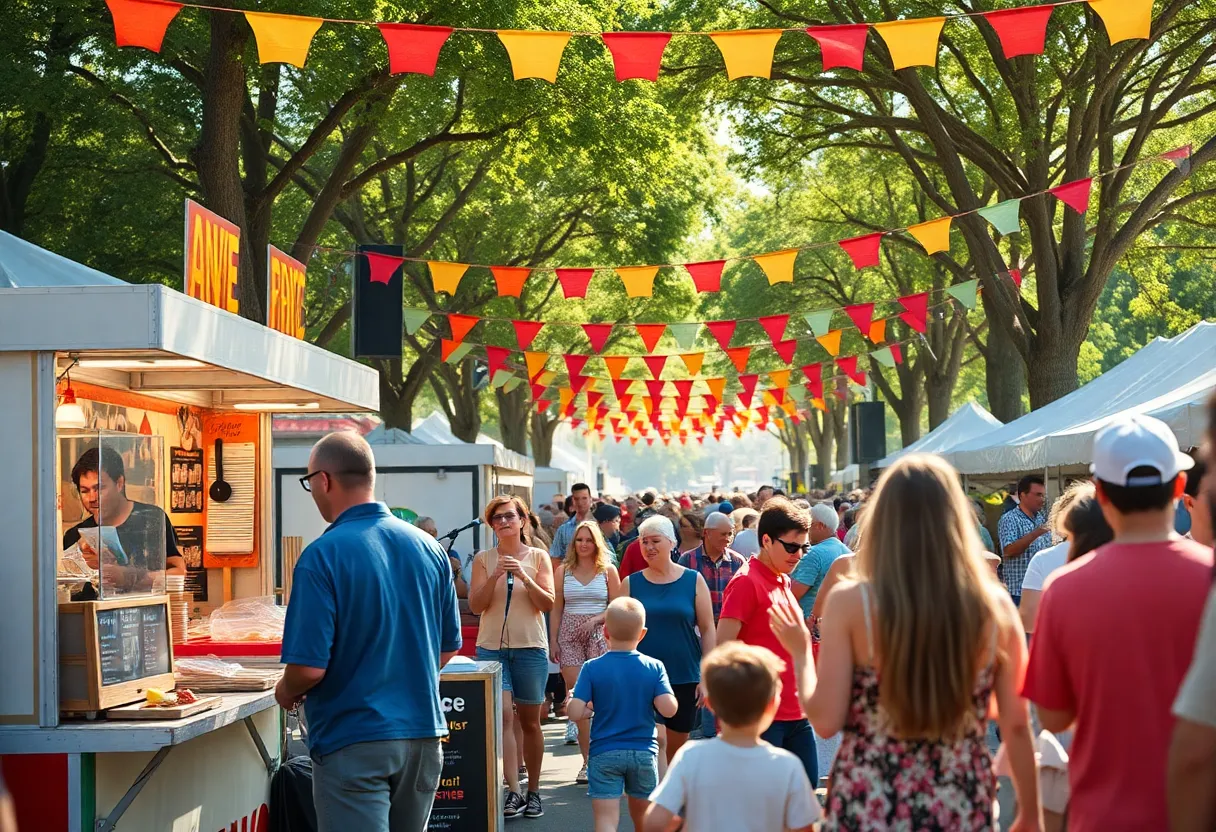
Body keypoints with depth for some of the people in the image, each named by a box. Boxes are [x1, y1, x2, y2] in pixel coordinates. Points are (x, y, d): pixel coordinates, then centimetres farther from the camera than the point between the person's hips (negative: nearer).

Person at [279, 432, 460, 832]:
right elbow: (448, 648, 12)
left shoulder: (323, 556, -15)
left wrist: (286, 691, 4)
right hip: (424, 732, 6)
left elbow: (309, 667, -17)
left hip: (354, 742, -6)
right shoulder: (428, 548, 3)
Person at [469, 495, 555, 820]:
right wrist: (495, 577, -15)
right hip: (491, 647, 0)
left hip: (530, 647, 0)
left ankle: (533, 791, 19)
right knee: (502, 715, -14)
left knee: (529, 722, 8)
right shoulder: (483, 559, 5)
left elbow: (548, 604, -3)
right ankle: (513, 792, -16)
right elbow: (475, 605, -1)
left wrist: (524, 577, -17)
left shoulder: (538, 557, 3)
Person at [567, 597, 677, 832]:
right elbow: (668, 709, -15)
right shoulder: (654, 667, -5)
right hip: (644, 751, 2)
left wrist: (591, 709, 7)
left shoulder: (592, 668, -8)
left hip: (604, 753, -2)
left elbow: (575, 713, -13)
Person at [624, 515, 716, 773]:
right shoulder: (631, 583, 3)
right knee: (656, 740, -15)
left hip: (685, 677, 1)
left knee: (676, 746, 10)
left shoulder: (693, 580, 2)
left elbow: (707, 630, 3)